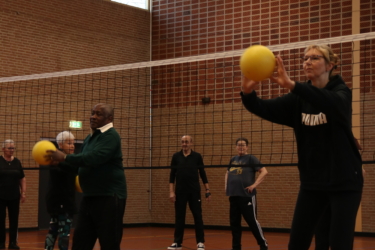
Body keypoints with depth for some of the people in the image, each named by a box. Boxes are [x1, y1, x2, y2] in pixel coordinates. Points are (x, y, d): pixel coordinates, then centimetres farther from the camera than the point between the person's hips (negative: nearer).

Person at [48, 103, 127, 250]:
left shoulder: (111, 136, -12)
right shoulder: (90, 138, 16)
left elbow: (94, 158, -26)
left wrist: (65, 158, -22)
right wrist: (59, 161, 16)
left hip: (109, 198, -9)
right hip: (89, 197, 9)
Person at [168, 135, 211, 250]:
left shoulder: (197, 156, 1)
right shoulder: (176, 156, 4)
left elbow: (202, 174, 3)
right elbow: (172, 175, 4)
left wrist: (207, 190, -1)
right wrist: (171, 191, -3)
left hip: (194, 191, -1)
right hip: (180, 191, 1)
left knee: (198, 216, -1)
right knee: (179, 217, 5)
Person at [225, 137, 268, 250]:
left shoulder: (251, 158, -4)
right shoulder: (233, 159, 15)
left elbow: (264, 171, -11)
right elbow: (227, 173, 31)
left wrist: (254, 184, -15)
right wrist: (226, 185, 16)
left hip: (246, 195, -6)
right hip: (233, 195, 6)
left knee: (252, 221, -4)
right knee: (234, 222, 8)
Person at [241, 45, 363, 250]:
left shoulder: (341, 92, -9)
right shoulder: (299, 98, 3)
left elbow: (331, 103, -34)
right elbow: (266, 109, -12)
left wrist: (292, 85, -49)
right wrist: (248, 93, -35)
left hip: (344, 182, -4)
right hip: (311, 182, 4)